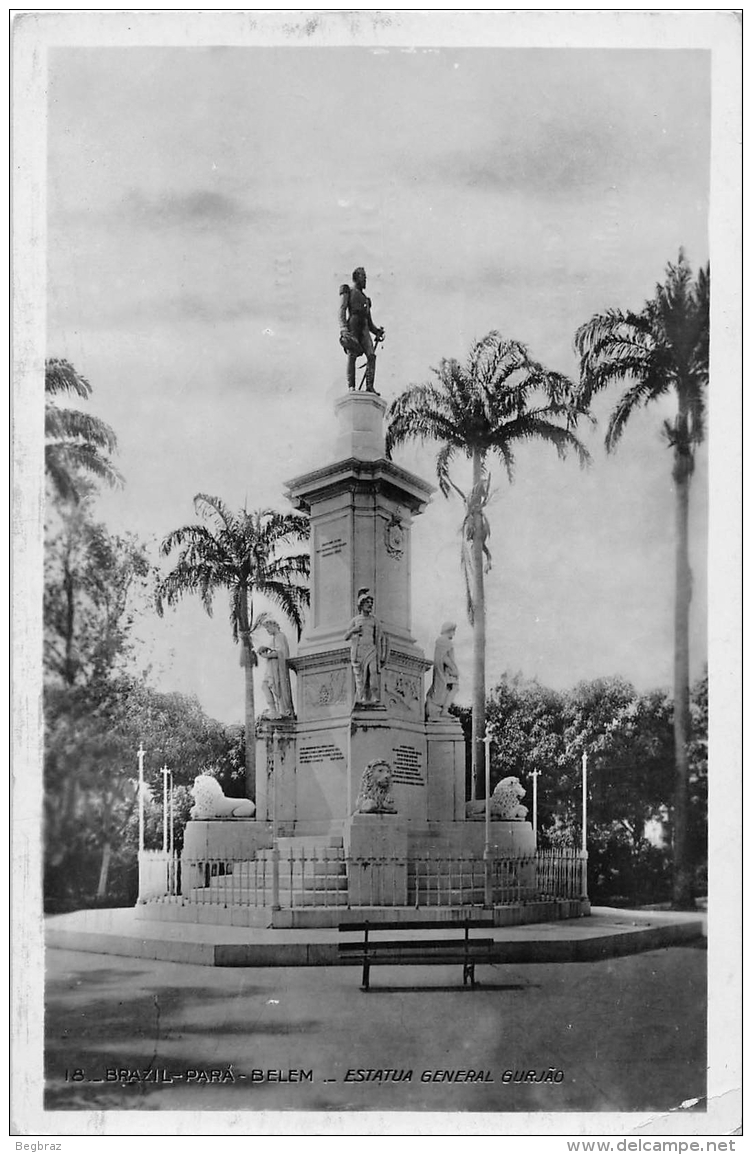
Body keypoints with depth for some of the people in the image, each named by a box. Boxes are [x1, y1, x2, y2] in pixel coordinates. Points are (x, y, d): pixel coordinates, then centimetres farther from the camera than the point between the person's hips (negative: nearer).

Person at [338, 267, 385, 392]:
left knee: (371, 355, -14)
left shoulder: (365, 298, 34)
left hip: (364, 327, 5)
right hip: (352, 324, -5)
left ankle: (370, 387, -21)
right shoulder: (347, 290, 15)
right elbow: (342, 310, 0)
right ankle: (351, 387, -18)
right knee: (352, 355, -14)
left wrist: (376, 331, 11)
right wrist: (343, 329, -16)